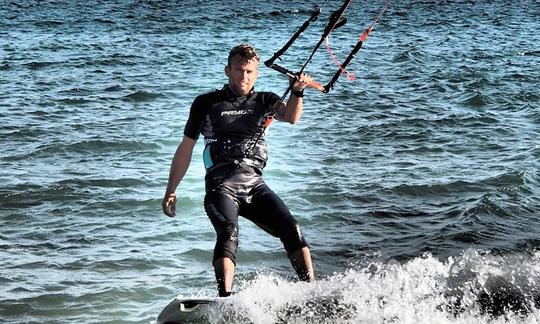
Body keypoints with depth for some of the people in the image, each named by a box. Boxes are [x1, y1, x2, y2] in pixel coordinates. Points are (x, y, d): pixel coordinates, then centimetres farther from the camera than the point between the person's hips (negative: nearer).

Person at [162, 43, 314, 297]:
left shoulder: (263, 101, 16)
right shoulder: (207, 103, 12)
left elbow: (291, 117, -6)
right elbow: (185, 149, 16)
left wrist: (297, 92, -26)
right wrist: (171, 190, 12)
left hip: (254, 185, 3)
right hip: (221, 184, -3)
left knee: (291, 230, -15)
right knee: (228, 233, -28)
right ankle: (225, 299, -41)